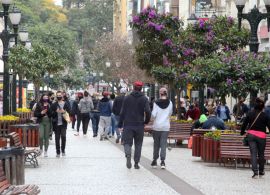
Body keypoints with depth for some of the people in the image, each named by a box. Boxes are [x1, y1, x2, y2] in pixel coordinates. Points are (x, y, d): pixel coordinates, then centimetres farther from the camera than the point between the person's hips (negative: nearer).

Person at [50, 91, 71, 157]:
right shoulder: (53, 105, 6)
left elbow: (69, 112, 4)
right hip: (56, 124, 0)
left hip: (63, 123, 0)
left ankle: (63, 150, 12)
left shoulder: (66, 104, 7)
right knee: (57, 138, 2)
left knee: (63, 136, -7)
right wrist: (56, 112, -15)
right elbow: (51, 113, 1)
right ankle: (58, 152, 9)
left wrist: (64, 112, -14)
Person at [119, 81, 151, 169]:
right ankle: (136, 163, 12)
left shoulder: (127, 98, 2)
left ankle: (128, 155, -28)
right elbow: (148, 112, -13)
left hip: (128, 125, 0)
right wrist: (146, 121, 4)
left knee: (127, 142, 2)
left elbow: (122, 112, 2)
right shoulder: (144, 99, -1)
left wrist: (120, 124, 8)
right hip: (139, 126, 0)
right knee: (138, 144, 11)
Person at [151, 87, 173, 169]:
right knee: (163, 144, 0)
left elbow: (153, 115, -10)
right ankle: (162, 161, -11)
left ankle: (154, 161, 15)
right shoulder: (170, 103, -1)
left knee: (156, 144, 10)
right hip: (166, 126, 1)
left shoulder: (156, 103, -8)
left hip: (157, 126, -1)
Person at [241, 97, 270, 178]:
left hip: (251, 135, 1)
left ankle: (255, 172, -14)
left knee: (253, 154, -2)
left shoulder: (250, 114, 2)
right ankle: (261, 171, 23)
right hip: (261, 136, -1)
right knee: (261, 154, 13)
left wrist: (242, 132, 24)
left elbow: (244, 124, 7)